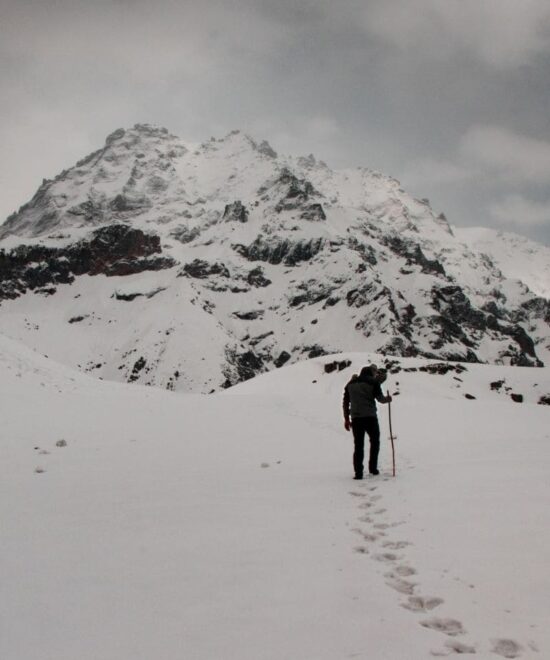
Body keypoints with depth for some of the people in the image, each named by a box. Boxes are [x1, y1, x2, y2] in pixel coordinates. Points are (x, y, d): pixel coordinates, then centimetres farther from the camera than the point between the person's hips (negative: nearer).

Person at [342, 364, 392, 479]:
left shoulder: (350, 384, 13)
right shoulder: (373, 382, -1)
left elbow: (345, 402, 12)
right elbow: (380, 398, -4)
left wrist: (346, 418, 15)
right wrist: (387, 399, 18)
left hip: (355, 418, 3)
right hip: (370, 417, -3)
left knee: (358, 445, 5)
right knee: (375, 441, 16)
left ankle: (358, 472, 0)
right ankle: (373, 467, 15)